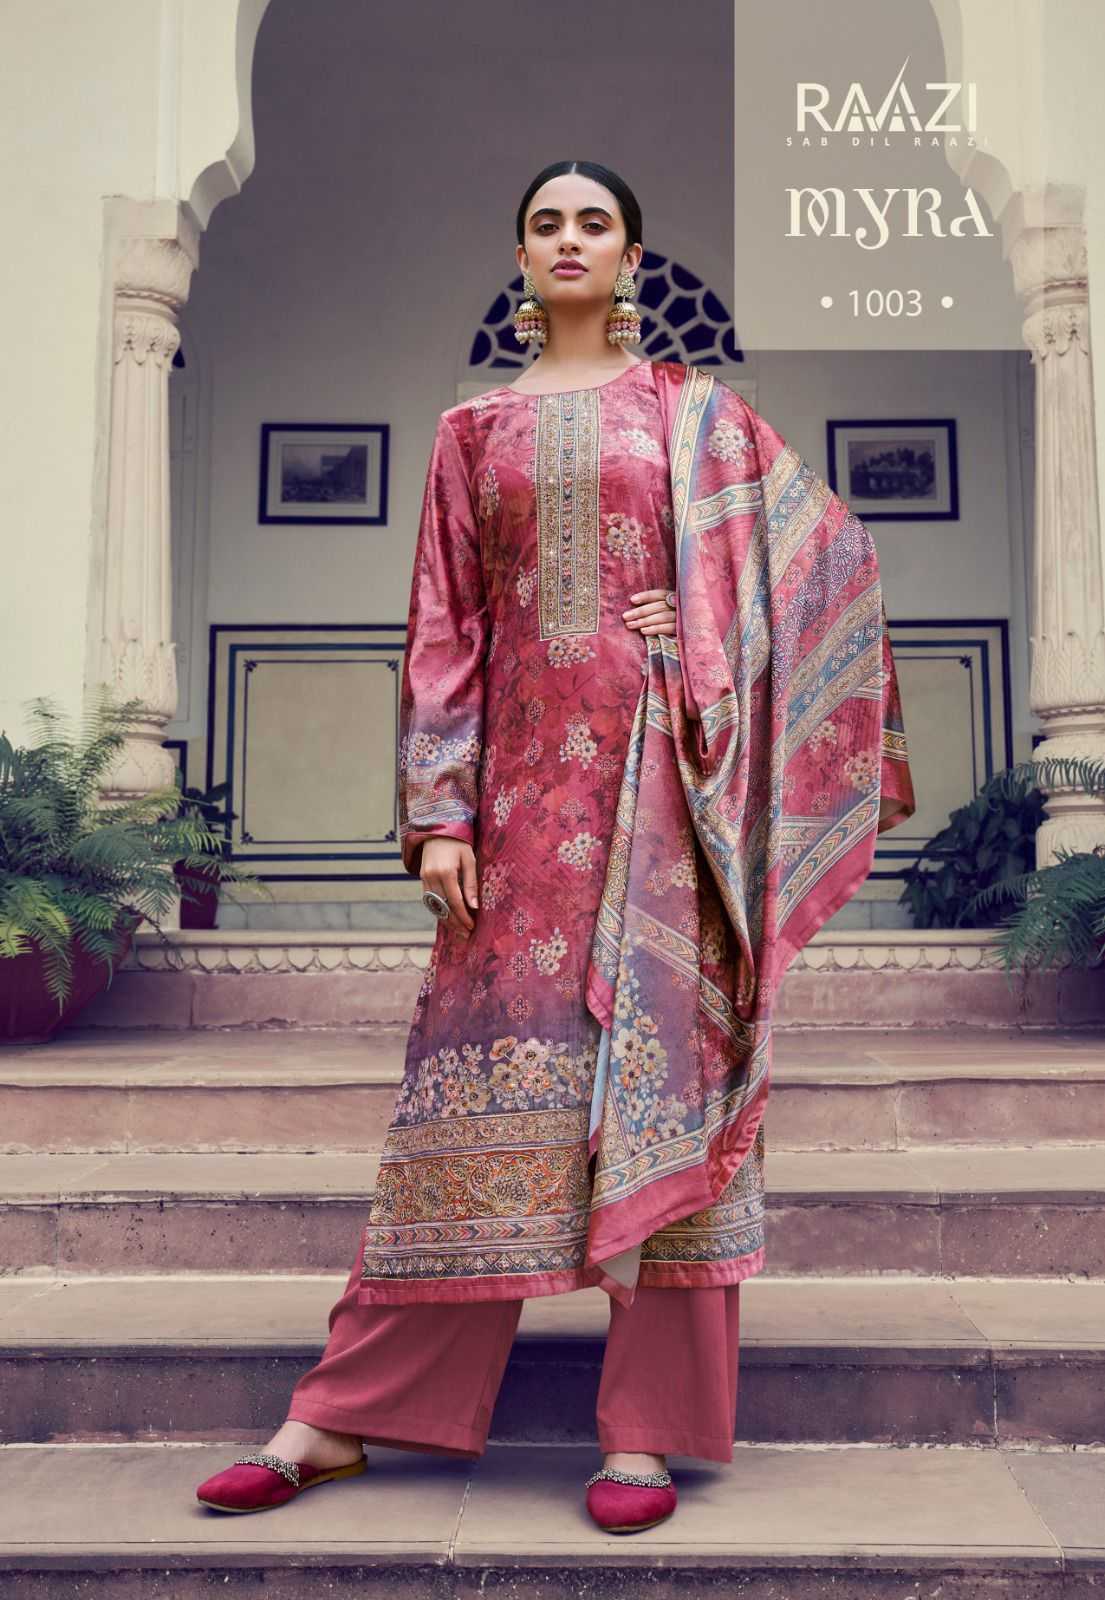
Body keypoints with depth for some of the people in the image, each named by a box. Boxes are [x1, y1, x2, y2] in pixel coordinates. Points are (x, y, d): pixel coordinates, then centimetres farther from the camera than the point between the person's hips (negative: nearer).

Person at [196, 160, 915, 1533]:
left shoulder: (694, 410, 12)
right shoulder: (474, 430, 14)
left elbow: (823, 544, 12)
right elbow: (446, 628, 8)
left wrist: (701, 636, -2)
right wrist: (438, 811, -2)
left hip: (659, 775, -1)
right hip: (527, 775, 1)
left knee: (662, 1059, -4)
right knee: (483, 1065, -1)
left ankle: (649, 1429, 5)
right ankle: (343, 1416, 9)